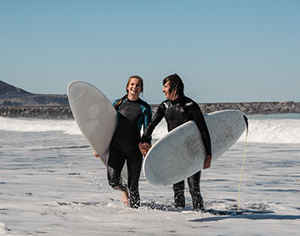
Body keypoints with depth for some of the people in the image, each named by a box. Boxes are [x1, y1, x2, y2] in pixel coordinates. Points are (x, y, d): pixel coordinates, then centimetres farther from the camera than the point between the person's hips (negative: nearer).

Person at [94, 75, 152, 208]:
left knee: (133, 185, -2)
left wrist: (146, 146, -19)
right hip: (117, 145, 1)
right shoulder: (118, 103, 9)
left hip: (134, 147, -1)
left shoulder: (145, 108, 5)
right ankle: (123, 188, 21)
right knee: (113, 181, -13)